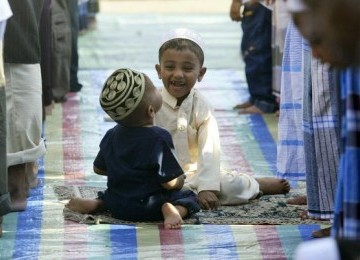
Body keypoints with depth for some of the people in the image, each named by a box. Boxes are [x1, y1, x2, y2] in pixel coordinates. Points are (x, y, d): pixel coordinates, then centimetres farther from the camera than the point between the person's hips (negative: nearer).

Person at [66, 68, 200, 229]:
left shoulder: (112, 135, 1)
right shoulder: (159, 138, -19)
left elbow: (99, 168, 12)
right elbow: (169, 183, -19)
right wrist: (180, 180, 3)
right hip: (147, 209, -6)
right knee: (188, 196, 7)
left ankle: (96, 203, 8)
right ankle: (172, 210, -22)